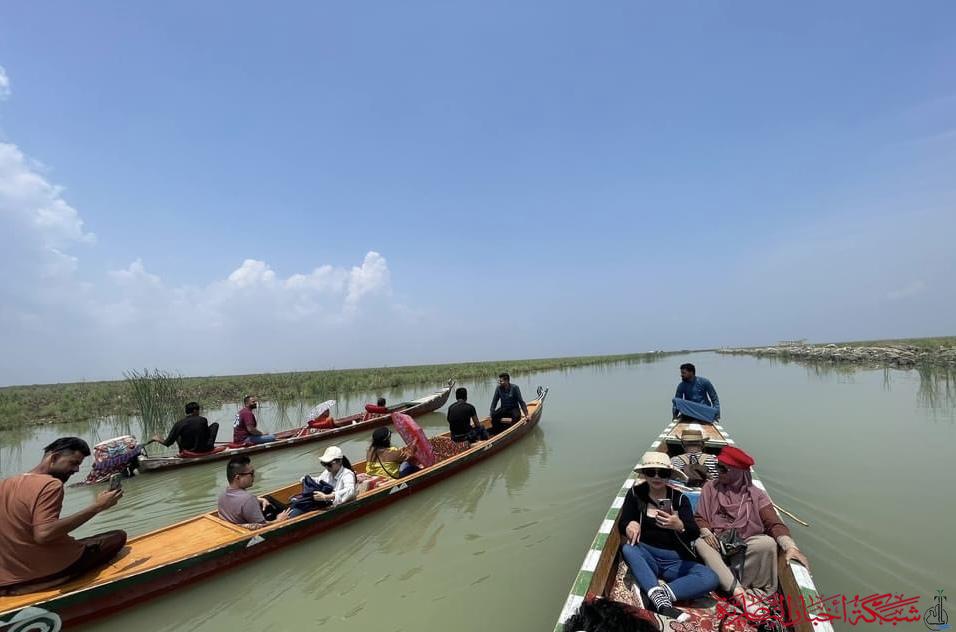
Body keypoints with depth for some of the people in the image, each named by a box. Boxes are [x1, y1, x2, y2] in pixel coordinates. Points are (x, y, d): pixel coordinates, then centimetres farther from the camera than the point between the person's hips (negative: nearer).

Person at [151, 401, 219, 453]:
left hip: (187, 450, 3)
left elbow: (168, 443, -5)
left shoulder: (179, 424, -10)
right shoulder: (203, 420, -14)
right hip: (203, 450, -2)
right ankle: (210, 445, 11)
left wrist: (159, 439, 15)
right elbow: (208, 435, 0)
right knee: (215, 424, 10)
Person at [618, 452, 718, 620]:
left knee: (710, 578, -26)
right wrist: (630, 525, -30)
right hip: (646, 557, 0)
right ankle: (661, 601, -40)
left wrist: (679, 526, -38)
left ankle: (658, 595, -32)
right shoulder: (636, 493, -2)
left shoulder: (679, 498, -2)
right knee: (628, 549, -33)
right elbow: (622, 524, -5)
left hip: (676, 560, 1)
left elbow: (694, 534, -14)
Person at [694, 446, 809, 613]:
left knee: (768, 543, -30)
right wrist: (705, 532, -18)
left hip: (746, 547, 0)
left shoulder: (756, 494, 3)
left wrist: (790, 546, -26)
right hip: (718, 545, 0)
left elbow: (773, 523, -8)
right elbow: (699, 518, 3)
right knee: (700, 543, -31)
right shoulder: (710, 488, 4)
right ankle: (739, 592, -31)